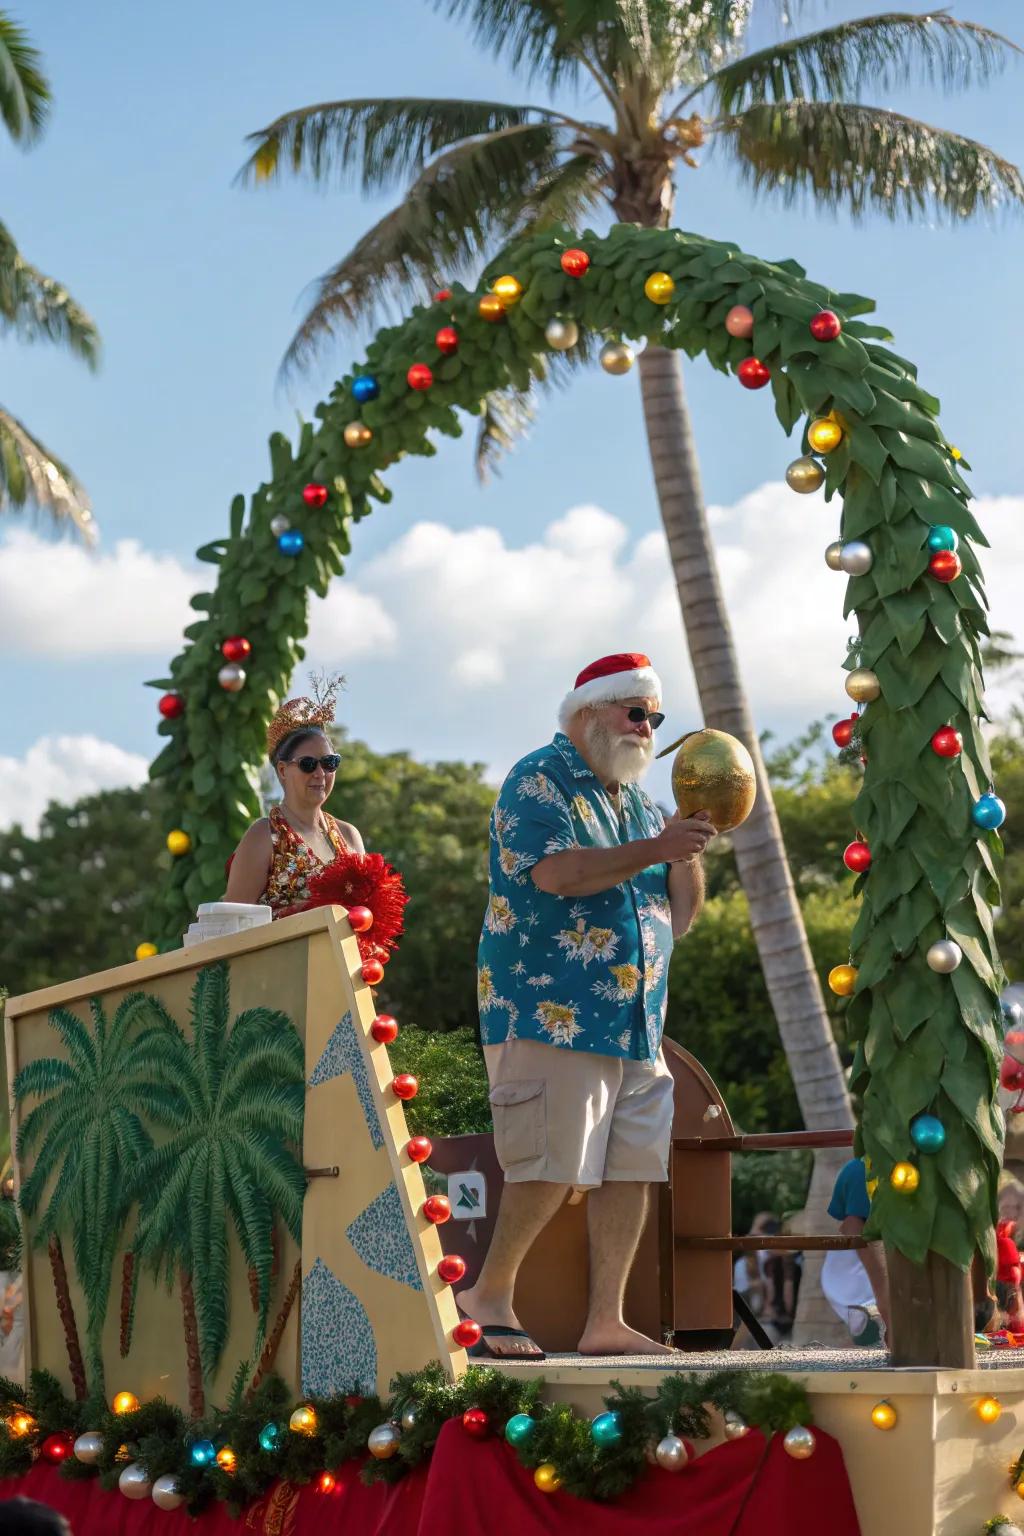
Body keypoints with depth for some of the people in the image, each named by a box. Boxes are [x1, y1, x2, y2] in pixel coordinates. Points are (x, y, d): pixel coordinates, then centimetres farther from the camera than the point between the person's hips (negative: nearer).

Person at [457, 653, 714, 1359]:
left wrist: (689, 854, 1)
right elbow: (556, 873, -20)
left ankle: (607, 1321, 10)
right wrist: (656, 848, -21)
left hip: (636, 1022, 8)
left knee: (632, 1167, 4)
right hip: (550, 1011, -8)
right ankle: (490, 1293, 7)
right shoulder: (538, 782, -3)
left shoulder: (639, 804, 21)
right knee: (555, 1168, -10)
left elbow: (679, 917, 19)